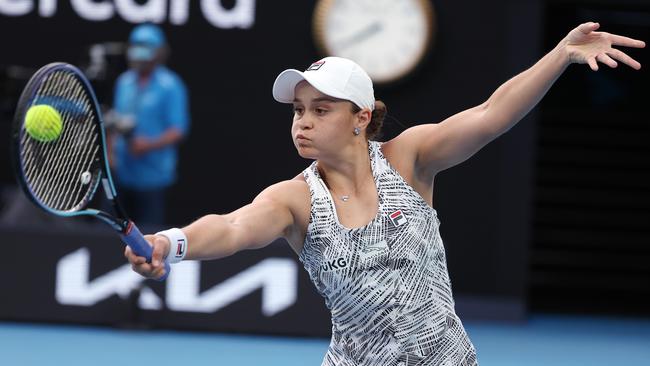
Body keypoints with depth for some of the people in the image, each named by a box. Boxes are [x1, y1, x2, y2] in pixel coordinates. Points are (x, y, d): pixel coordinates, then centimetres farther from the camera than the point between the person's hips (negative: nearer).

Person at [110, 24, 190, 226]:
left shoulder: (170, 86, -8)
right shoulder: (124, 82, 12)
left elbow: (178, 130, -11)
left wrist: (150, 145, -23)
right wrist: (112, 151, 8)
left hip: (152, 175, -6)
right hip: (124, 171, 6)